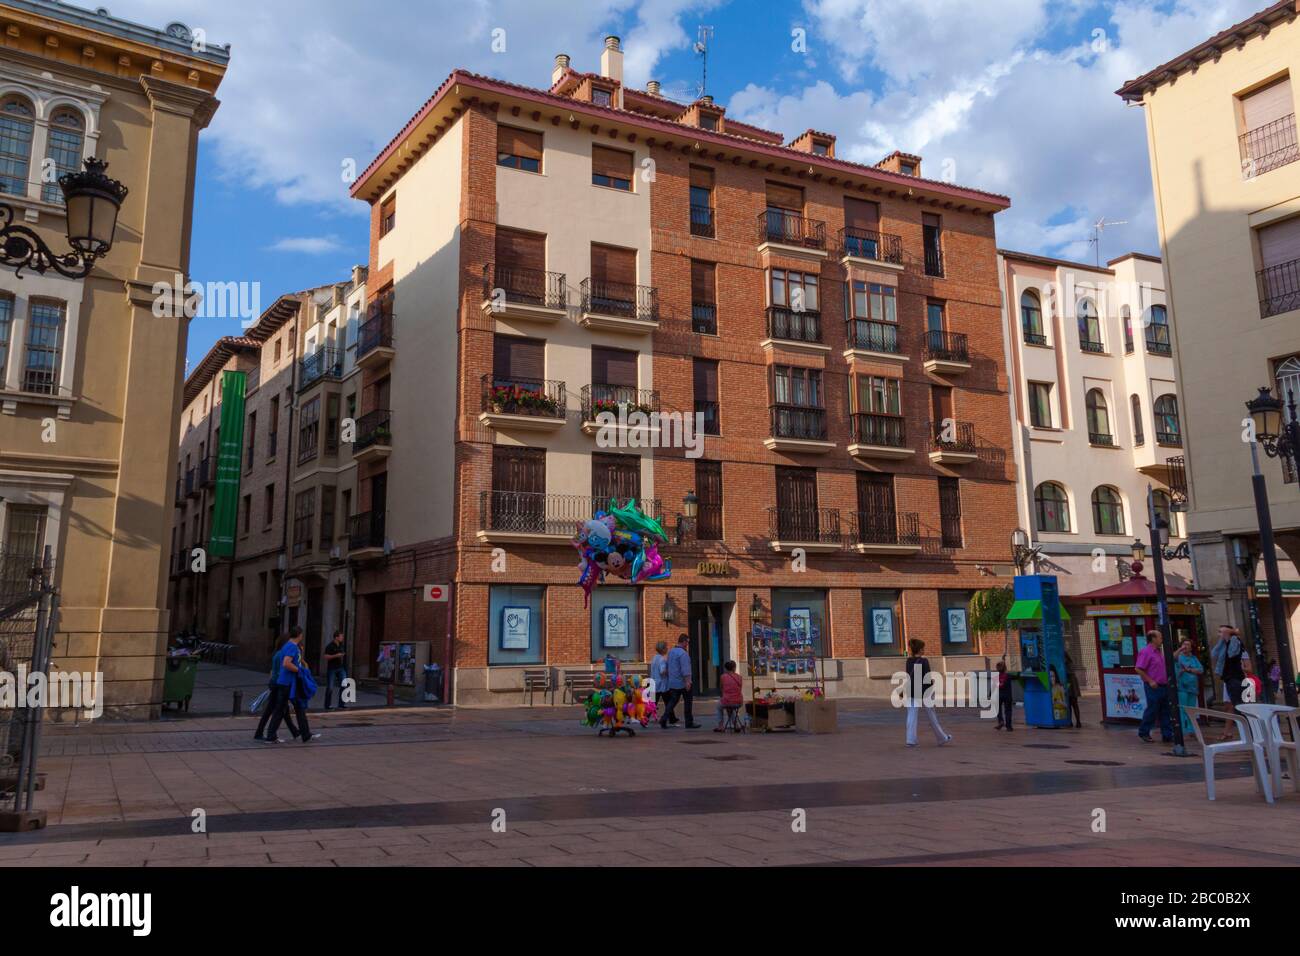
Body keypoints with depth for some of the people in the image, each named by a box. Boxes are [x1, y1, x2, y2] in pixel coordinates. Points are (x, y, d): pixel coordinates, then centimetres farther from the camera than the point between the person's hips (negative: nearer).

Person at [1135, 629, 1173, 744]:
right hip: (1153, 687, -8)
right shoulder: (1145, 652, -13)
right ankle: (1143, 733, 13)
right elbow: (1138, 669, -18)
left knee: (1165, 712, 9)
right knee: (1152, 710, -1)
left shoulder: (1160, 652, 14)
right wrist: (1150, 681, -18)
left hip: (1163, 686, 8)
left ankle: (1167, 735, 13)